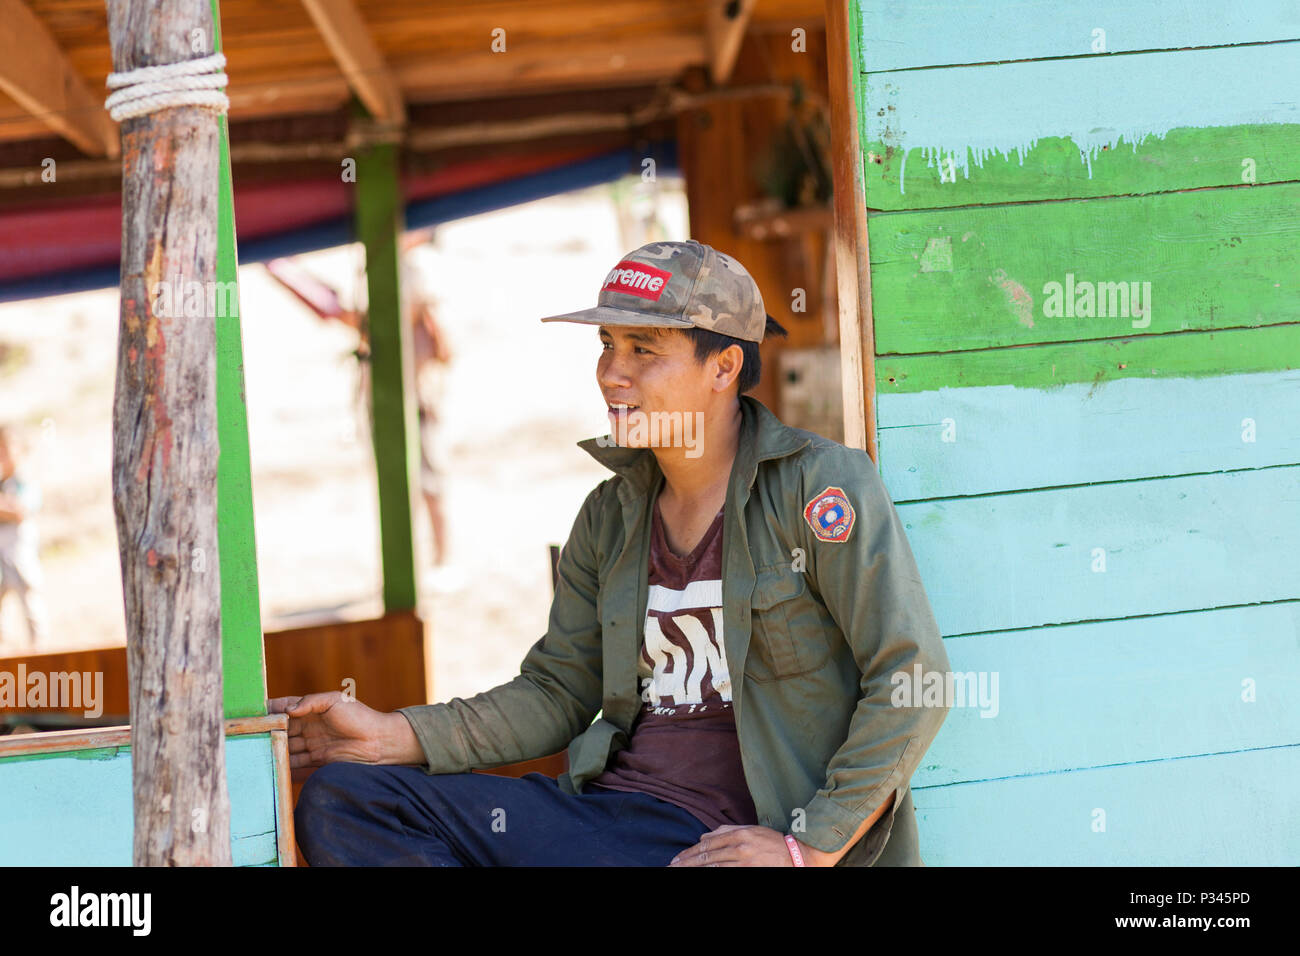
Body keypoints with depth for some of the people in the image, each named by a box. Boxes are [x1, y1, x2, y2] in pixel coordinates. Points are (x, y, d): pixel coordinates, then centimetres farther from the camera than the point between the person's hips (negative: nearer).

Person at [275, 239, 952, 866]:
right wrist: (393, 736, 5)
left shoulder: (821, 484, -4)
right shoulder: (610, 516, 16)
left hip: (718, 842, -7)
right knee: (338, 800, -12)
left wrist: (810, 849, -14)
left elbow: (913, 679, -8)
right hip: (604, 805, 8)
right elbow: (557, 694, 19)